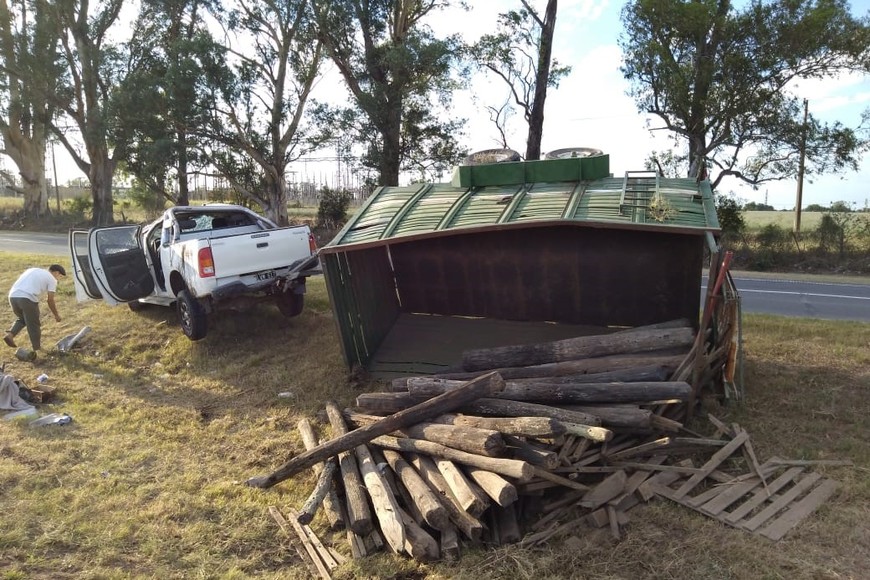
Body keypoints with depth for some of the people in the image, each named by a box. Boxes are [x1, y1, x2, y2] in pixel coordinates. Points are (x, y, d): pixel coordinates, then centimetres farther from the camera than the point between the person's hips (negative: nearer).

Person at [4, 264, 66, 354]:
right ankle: (36, 347, 20)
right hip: (27, 298, -6)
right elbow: (50, 300, 6)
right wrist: (56, 315, 18)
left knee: (21, 318, 29)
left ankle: (10, 335, 10)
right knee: (34, 324, 10)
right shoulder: (52, 279, 9)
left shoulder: (32, 270, 29)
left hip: (13, 296, 6)